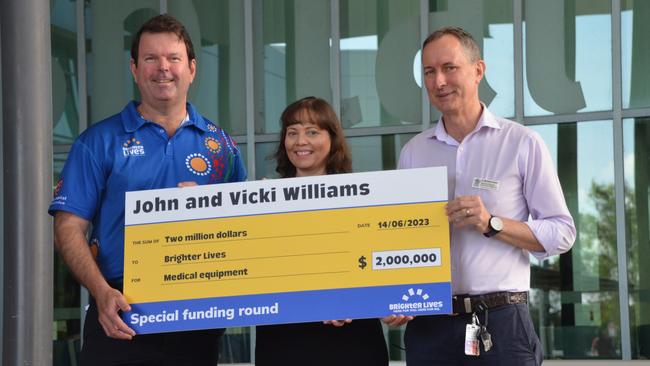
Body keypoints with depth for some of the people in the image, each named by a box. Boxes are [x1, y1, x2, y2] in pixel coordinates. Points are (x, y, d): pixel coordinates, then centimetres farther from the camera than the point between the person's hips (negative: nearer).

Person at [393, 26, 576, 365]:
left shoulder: (522, 143, 0)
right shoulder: (413, 152, 11)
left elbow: (562, 233, -3)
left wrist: (492, 224, -16)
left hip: (501, 324, -3)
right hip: (429, 323, 3)